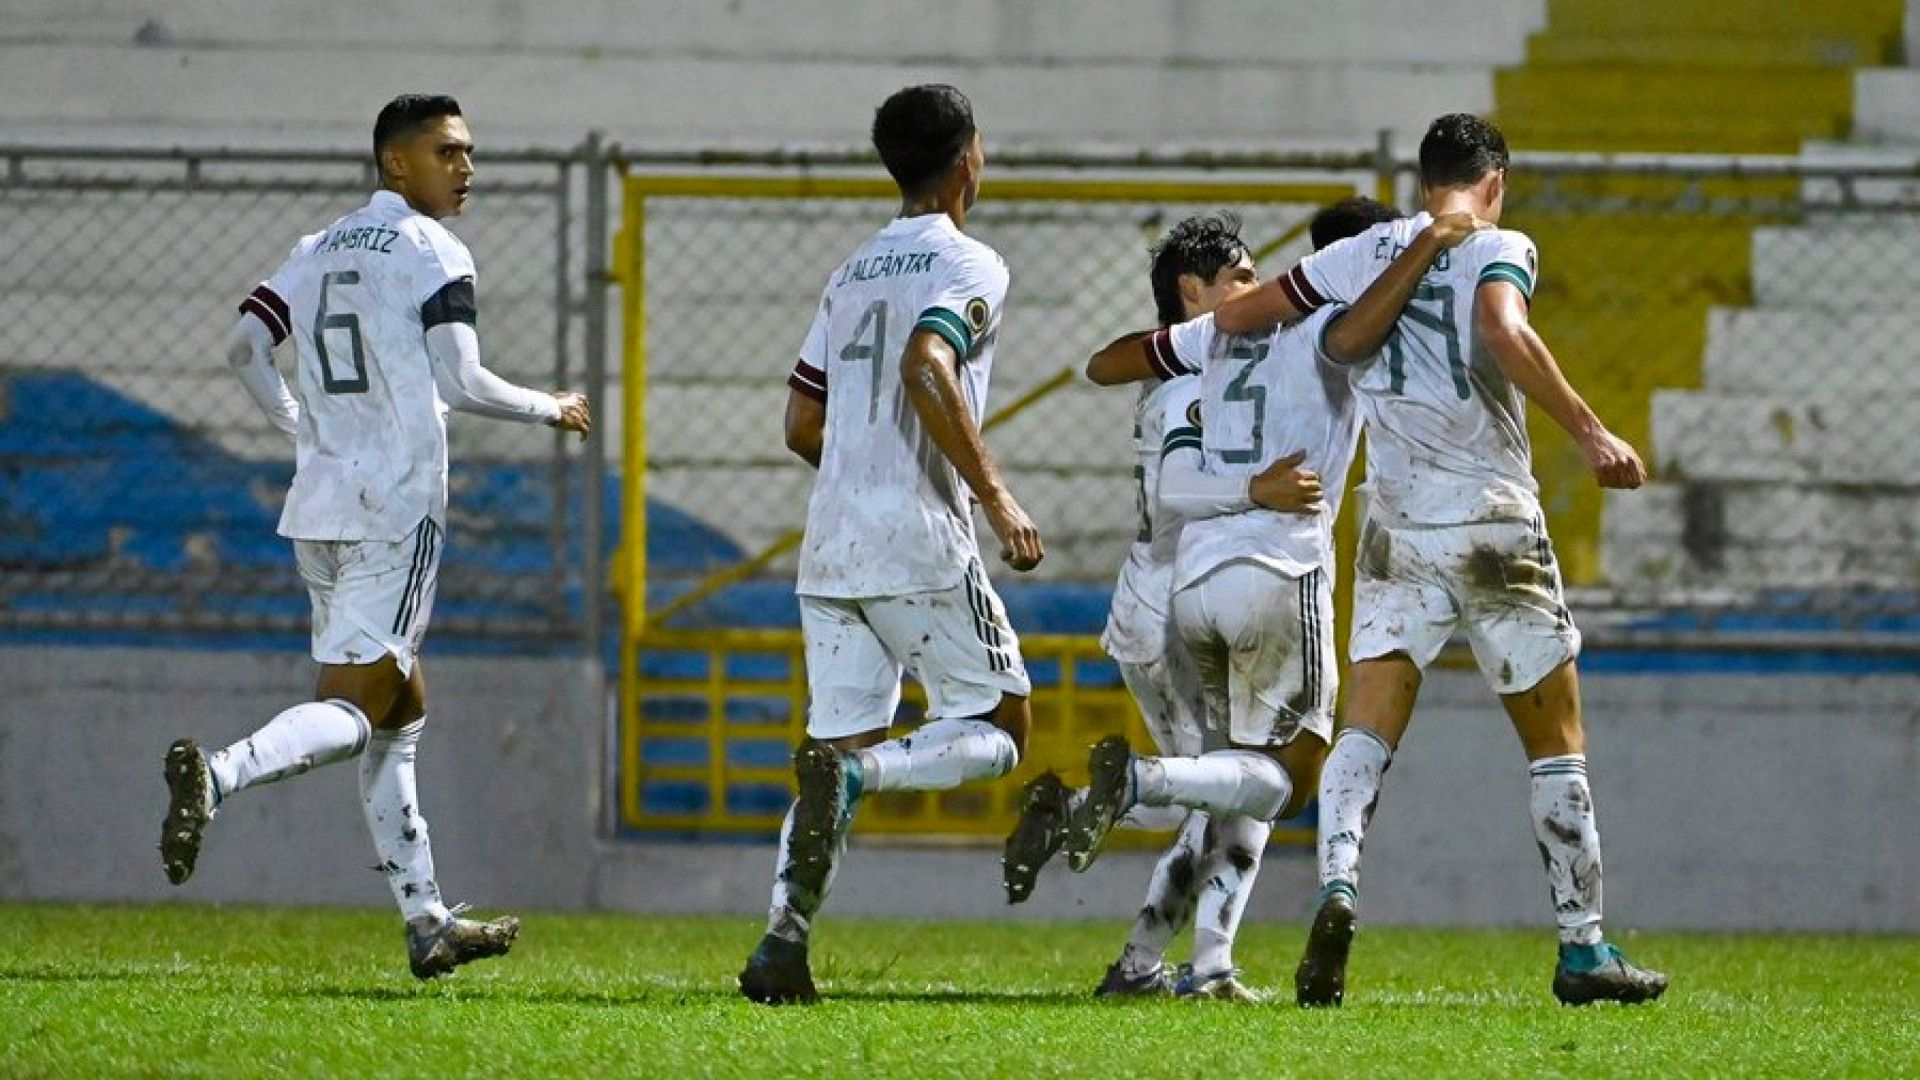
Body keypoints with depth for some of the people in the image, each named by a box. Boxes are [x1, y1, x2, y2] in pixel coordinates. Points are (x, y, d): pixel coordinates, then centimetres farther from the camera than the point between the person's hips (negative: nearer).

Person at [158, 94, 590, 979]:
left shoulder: (319, 251, 15)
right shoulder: (434, 254, -7)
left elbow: (244, 347, 11)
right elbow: (459, 382, -14)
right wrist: (550, 410, 2)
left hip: (318, 506, 8)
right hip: (397, 508, -8)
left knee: (402, 712, 14)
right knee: (353, 709, -11)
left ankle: (427, 924, 15)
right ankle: (217, 775, -36)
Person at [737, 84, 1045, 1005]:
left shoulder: (852, 274, 18)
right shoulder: (970, 267, -4)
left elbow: (803, 426, 19)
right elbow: (925, 370, -22)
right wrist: (995, 497, -18)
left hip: (831, 547, 6)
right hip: (922, 547, -6)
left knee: (842, 740, 5)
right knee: (996, 730, 5)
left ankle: (784, 935, -11)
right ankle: (858, 773, -22)